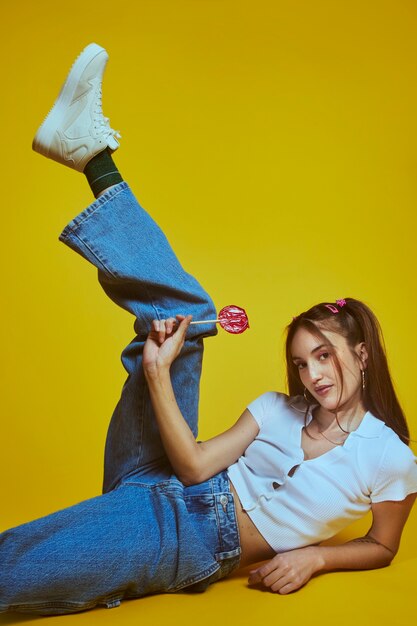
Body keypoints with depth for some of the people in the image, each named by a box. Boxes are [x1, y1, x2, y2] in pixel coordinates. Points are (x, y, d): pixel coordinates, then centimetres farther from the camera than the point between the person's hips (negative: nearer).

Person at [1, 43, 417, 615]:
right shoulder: (277, 408, 8)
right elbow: (196, 465, -3)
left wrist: (314, 555, -7)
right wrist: (157, 373, -15)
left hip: (190, 544, -4)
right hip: (160, 487, 4)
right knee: (182, 311, -7)